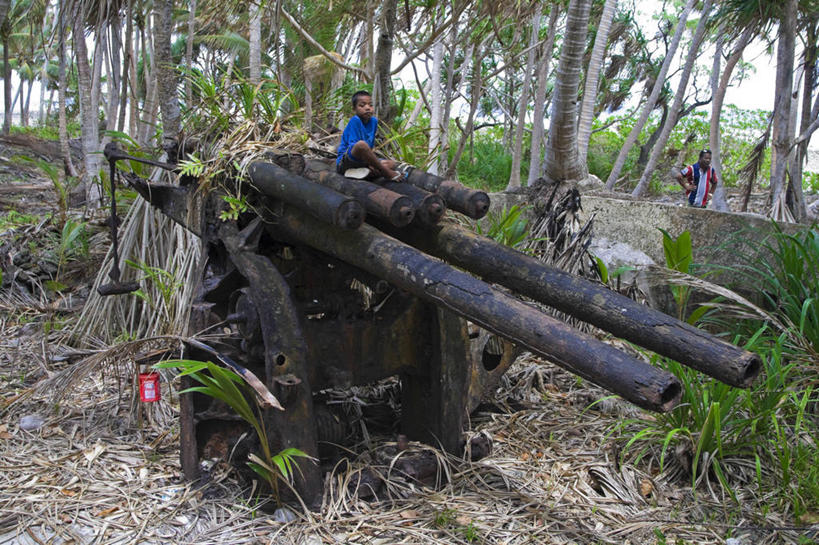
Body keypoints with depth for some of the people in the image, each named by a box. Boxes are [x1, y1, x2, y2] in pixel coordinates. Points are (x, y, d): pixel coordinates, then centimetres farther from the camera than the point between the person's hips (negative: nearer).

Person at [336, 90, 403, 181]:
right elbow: (353, 146, -19)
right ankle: (388, 173, -22)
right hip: (345, 162, -8)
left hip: (363, 162, 8)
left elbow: (370, 147, 11)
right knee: (361, 144, -36)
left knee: (392, 164, -4)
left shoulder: (373, 121, 6)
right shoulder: (355, 120, -14)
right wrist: (369, 164, -23)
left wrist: (370, 164, -7)